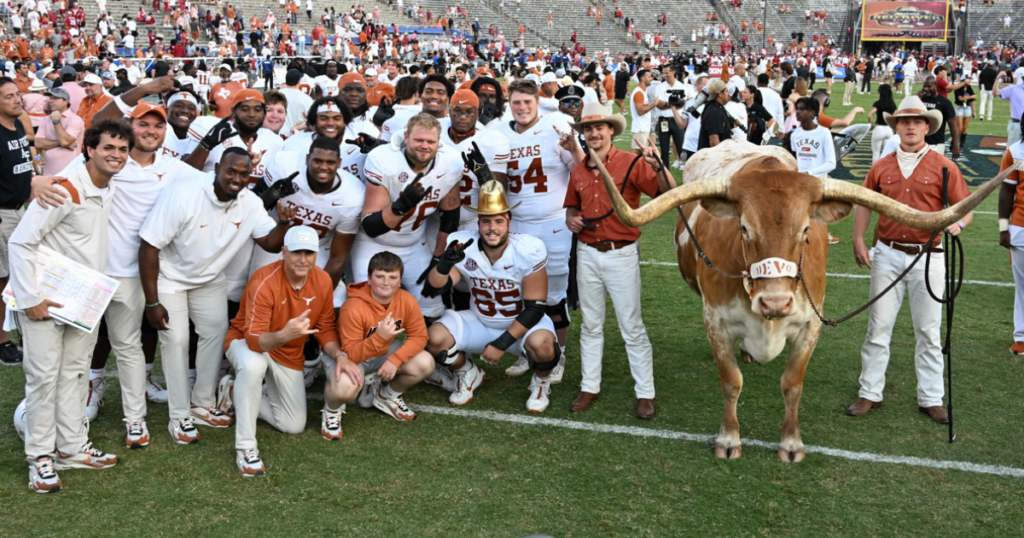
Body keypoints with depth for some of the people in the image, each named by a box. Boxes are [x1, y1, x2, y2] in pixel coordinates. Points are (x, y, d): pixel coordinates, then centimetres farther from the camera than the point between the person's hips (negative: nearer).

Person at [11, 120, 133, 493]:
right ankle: (41, 457, 10)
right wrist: (30, 298, -20)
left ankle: (72, 448, 23)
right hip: (44, 300, -7)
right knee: (44, 375, -2)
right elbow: (21, 242, -20)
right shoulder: (64, 190, -20)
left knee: (75, 373, 13)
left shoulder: (111, 192, 4)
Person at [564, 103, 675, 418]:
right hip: (587, 254, 5)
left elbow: (669, 193, -16)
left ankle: (645, 394, 10)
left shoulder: (631, 163, -8)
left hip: (621, 254, -5)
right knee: (591, 325, 14)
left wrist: (657, 166, -32)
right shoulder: (579, 171, 9)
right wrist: (571, 219, 2)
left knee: (632, 327, 1)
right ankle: (590, 387, 25)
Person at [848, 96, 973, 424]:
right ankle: (870, 394, 14)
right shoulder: (881, 167, 7)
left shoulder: (943, 167, 0)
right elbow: (864, 204, 14)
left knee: (928, 331, 6)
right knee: (878, 327, 5)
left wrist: (958, 224, -22)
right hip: (887, 255, 2)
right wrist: (858, 241, 2)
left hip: (927, 257, -1)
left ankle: (931, 399, 17)